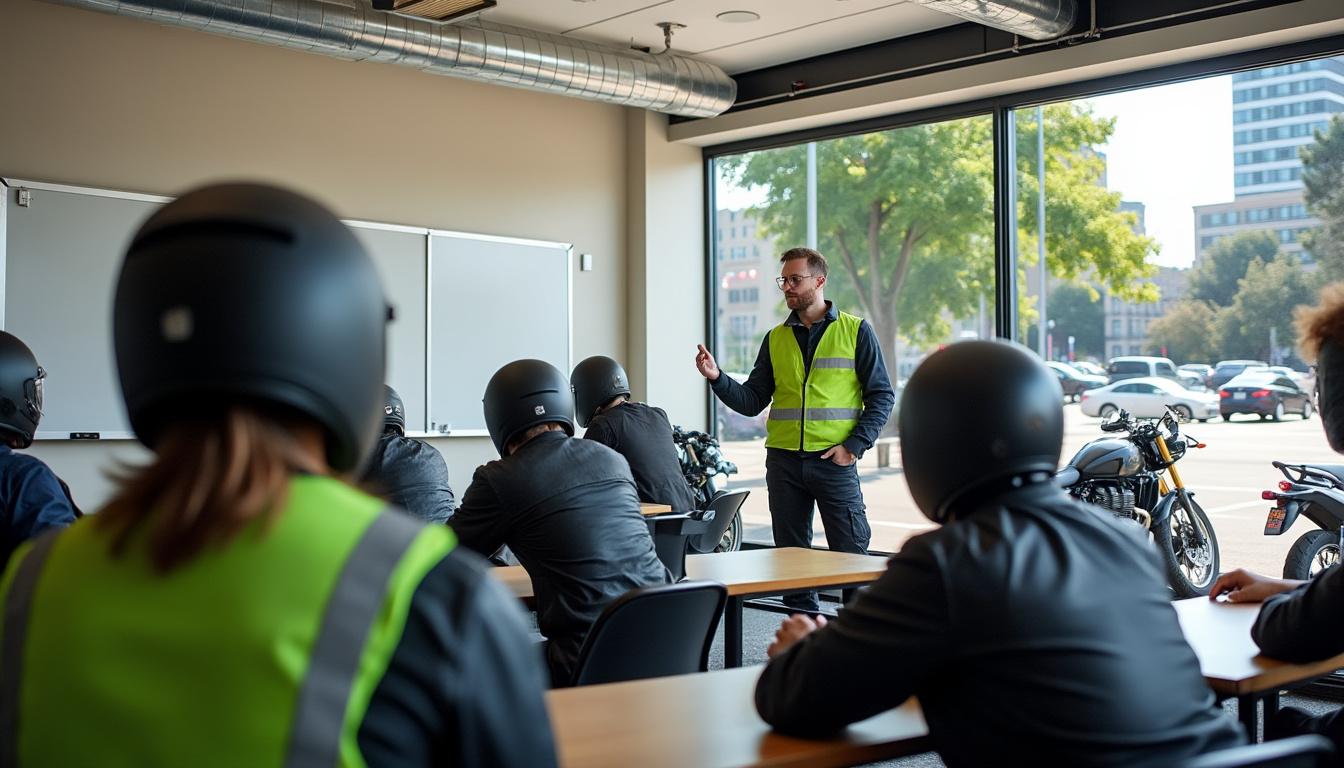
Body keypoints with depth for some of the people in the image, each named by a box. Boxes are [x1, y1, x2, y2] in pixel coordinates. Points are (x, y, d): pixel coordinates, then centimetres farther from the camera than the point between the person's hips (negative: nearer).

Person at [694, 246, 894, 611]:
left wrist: (854, 446, -9)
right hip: (783, 460, 4)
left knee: (850, 552, -4)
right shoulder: (776, 339, 12)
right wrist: (716, 378, -8)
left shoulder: (856, 331, 3)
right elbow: (752, 401, 9)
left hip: (834, 460, -3)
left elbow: (882, 396, 1)